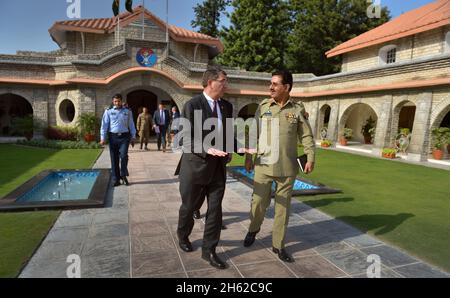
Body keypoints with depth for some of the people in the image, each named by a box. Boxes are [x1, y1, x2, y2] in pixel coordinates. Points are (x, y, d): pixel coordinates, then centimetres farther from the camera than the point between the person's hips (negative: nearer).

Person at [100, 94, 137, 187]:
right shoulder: (108, 111, 6)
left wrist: (133, 137, 8)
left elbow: (131, 125, 10)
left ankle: (123, 175, 9)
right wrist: (103, 138, -3)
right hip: (113, 137, 1)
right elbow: (104, 125, 3)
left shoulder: (127, 111, 8)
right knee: (114, 159, 4)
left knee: (123, 156, -12)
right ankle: (116, 179, 13)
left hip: (124, 137, 0)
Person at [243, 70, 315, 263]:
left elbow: (306, 136, 3)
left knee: (283, 206, 9)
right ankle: (253, 229, 37)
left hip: (287, 167, 0)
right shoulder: (263, 107, 2)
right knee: (259, 202, 6)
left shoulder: (297, 109, 0)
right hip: (263, 165, 0)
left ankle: (278, 245, 24)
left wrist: (311, 158, -8)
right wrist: (248, 157, 5)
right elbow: (254, 134, 6)